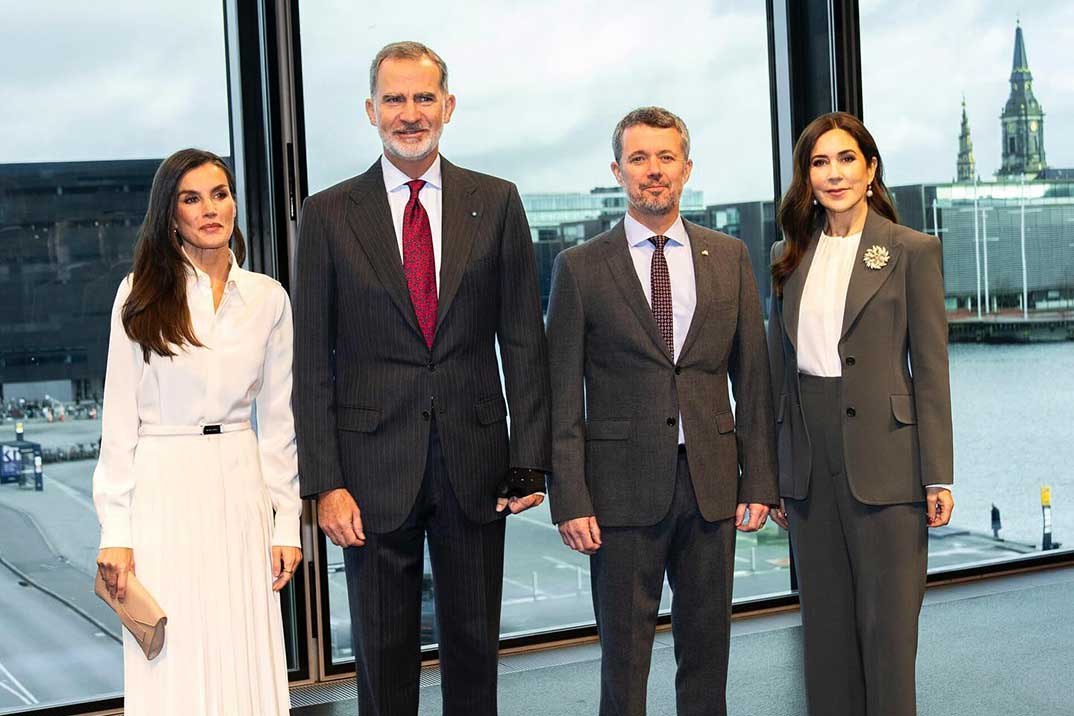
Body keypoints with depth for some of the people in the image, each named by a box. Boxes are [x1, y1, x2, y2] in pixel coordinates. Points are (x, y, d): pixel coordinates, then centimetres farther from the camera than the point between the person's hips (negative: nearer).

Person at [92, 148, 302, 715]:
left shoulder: (268, 297, 6)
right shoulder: (142, 294, -1)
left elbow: (277, 419, 9)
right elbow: (120, 418, -1)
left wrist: (287, 523, 5)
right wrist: (115, 531, -6)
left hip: (242, 487, 2)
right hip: (163, 487, -2)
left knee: (246, 662, 4)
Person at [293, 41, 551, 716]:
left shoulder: (497, 204, 4)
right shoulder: (329, 215, 1)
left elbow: (525, 342, 3)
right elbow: (312, 362, 0)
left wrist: (530, 461, -4)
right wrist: (326, 483, -7)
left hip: (475, 464, 1)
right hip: (375, 468, -1)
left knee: (475, 647, 13)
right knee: (384, 654, 10)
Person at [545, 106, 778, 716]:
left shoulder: (730, 258, 8)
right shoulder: (581, 268, 0)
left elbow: (753, 377, 8)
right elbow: (564, 396, -2)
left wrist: (759, 481, 3)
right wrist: (571, 500, -8)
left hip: (711, 482, 2)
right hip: (623, 486, -2)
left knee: (707, 645, 11)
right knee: (624, 652, 5)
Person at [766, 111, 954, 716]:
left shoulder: (913, 251, -2)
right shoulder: (790, 257, 10)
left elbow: (932, 370, -4)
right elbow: (779, 365, 12)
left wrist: (937, 477, -9)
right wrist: (774, 471, 10)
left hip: (883, 456, -4)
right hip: (809, 456, 4)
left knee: (888, 621, 1)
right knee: (825, 621, 11)